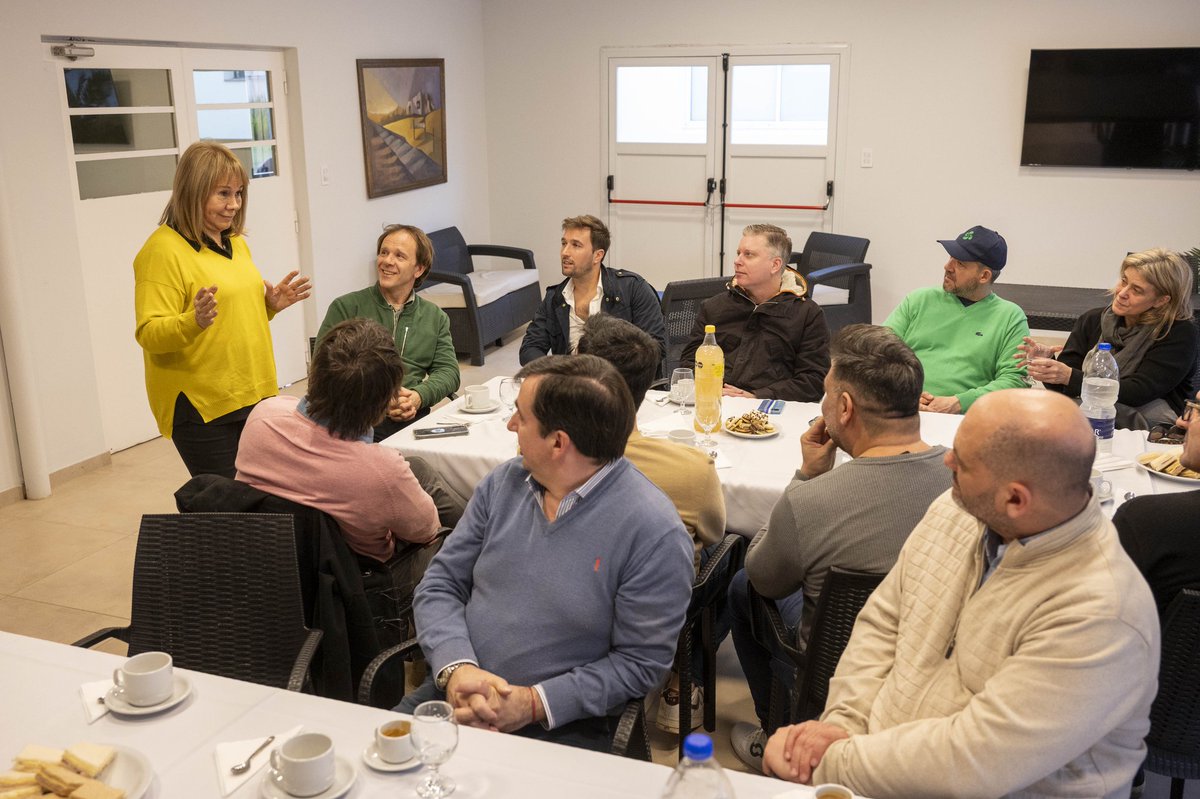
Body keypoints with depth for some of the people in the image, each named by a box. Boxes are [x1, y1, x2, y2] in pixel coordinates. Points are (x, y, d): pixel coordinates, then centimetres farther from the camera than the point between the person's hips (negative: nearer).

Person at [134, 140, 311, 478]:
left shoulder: (235, 242, 13)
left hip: (254, 396, 8)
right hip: (202, 407, -7)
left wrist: (270, 305, 6)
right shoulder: (163, 249, -11)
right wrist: (195, 322, -33)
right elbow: (149, 334, -16)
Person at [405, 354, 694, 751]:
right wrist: (457, 668, -12)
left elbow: (641, 661, -11)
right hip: (456, 690, 5)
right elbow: (440, 584, 6)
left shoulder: (655, 532, -15)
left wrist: (533, 703, -17)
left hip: (561, 722, -4)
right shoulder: (504, 482, 4)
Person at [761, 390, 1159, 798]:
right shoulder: (954, 511, -2)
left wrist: (832, 763, -19)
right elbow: (881, 622, 6)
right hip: (883, 758, 6)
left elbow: (971, 761, -25)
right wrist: (843, 722, -8)